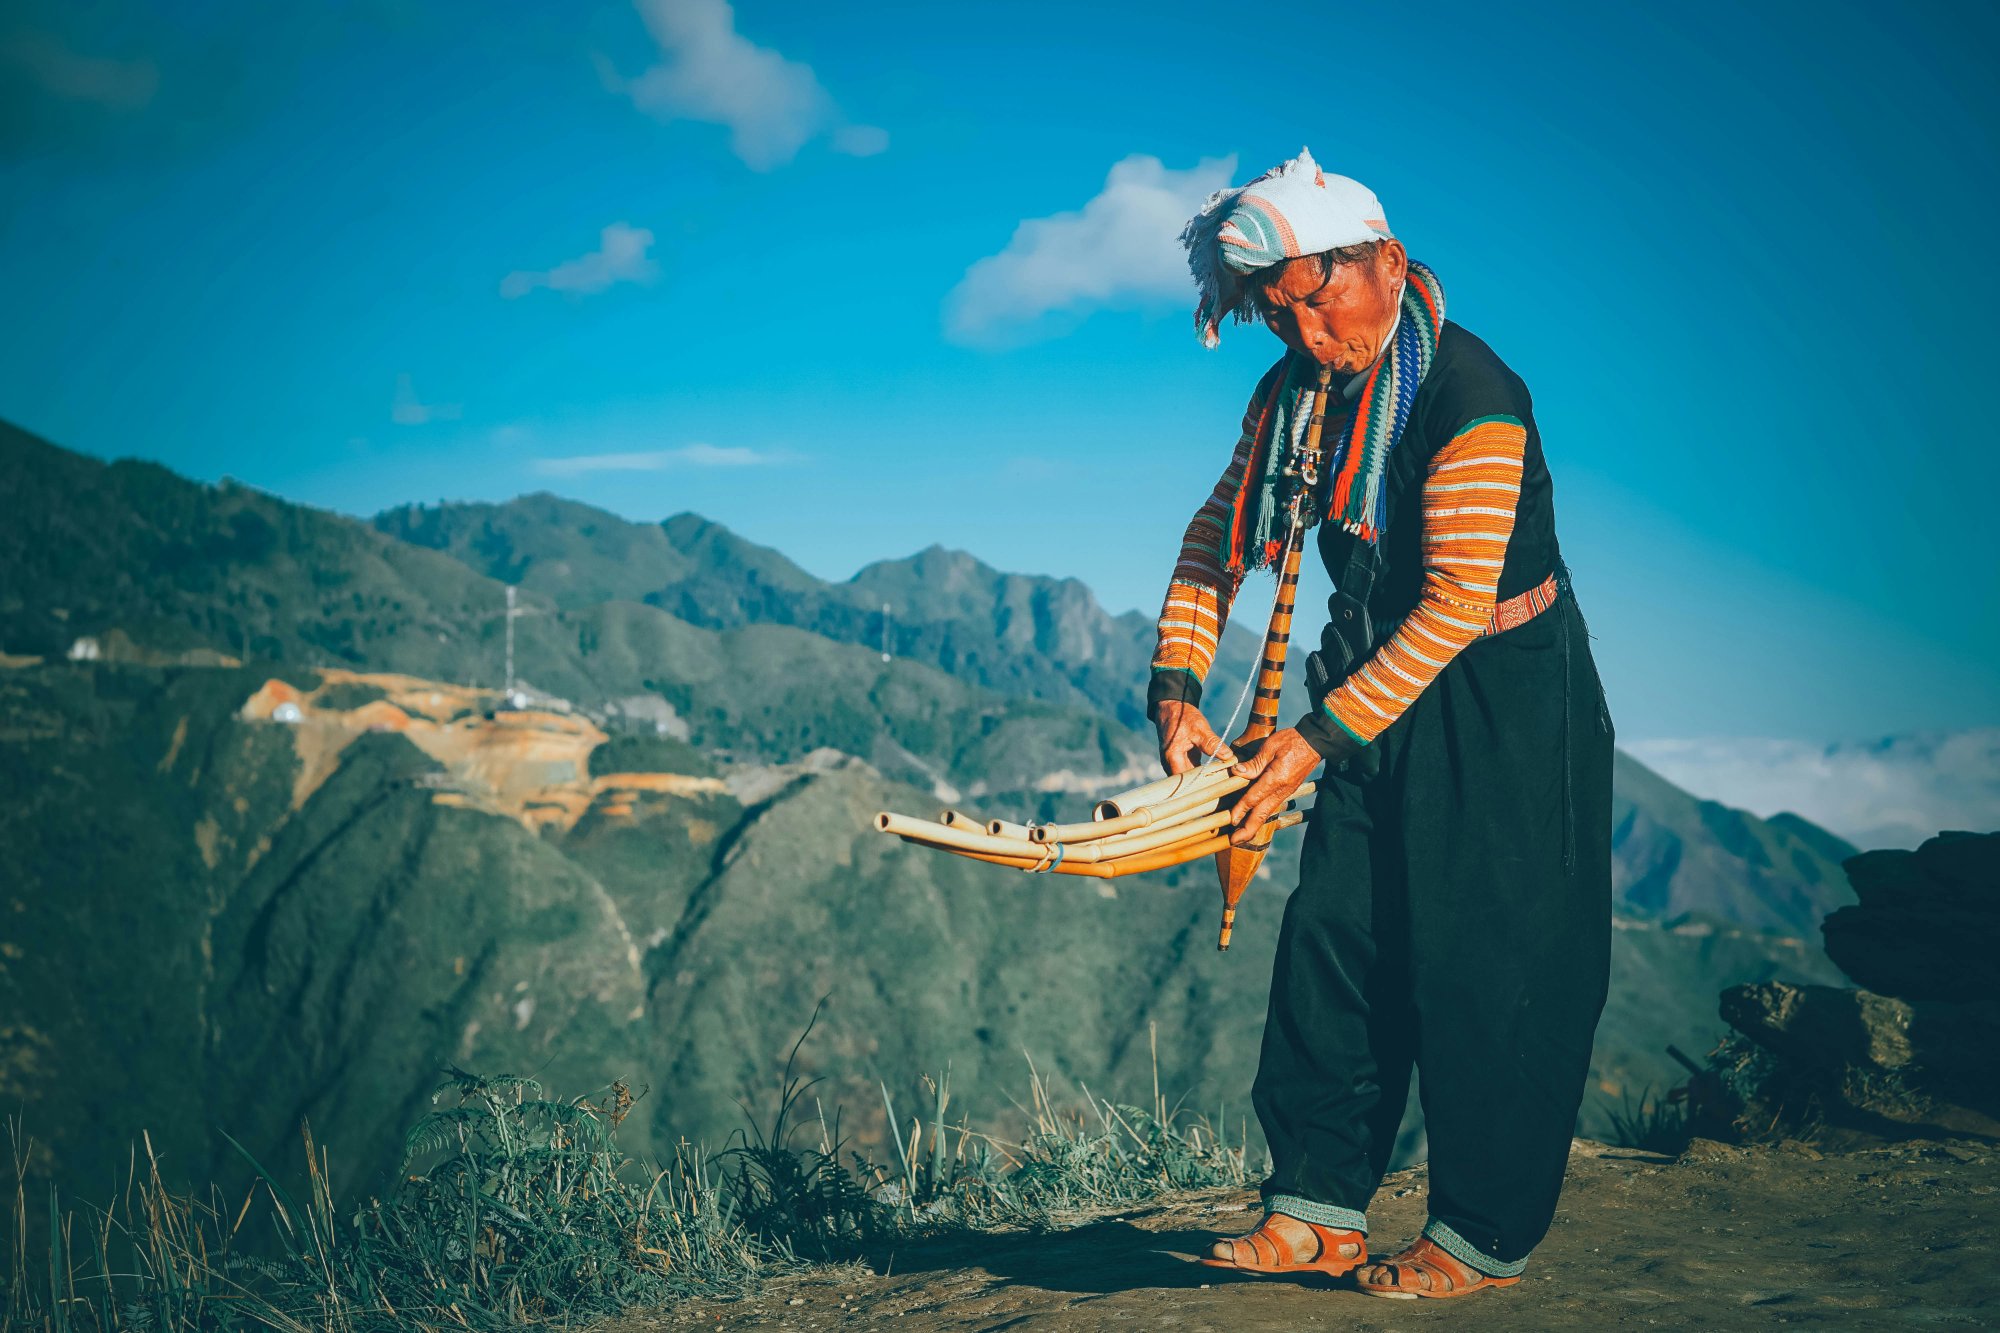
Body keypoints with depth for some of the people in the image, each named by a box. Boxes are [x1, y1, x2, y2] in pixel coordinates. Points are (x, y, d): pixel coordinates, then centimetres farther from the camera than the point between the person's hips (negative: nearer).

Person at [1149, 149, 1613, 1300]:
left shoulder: (1472, 396, -23)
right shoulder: (1294, 393, 2)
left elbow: (1460, 601, -26)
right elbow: (1215, 544, 8)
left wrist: (1318, 738, -27)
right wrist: (1178, 691, -7)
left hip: (1505, 700, -7)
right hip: (1382, 693, 7)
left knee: (1483, 966, -5)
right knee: (1331, 939, 2)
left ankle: (1484, 1237, 6)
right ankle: (1318, 1209, 9)